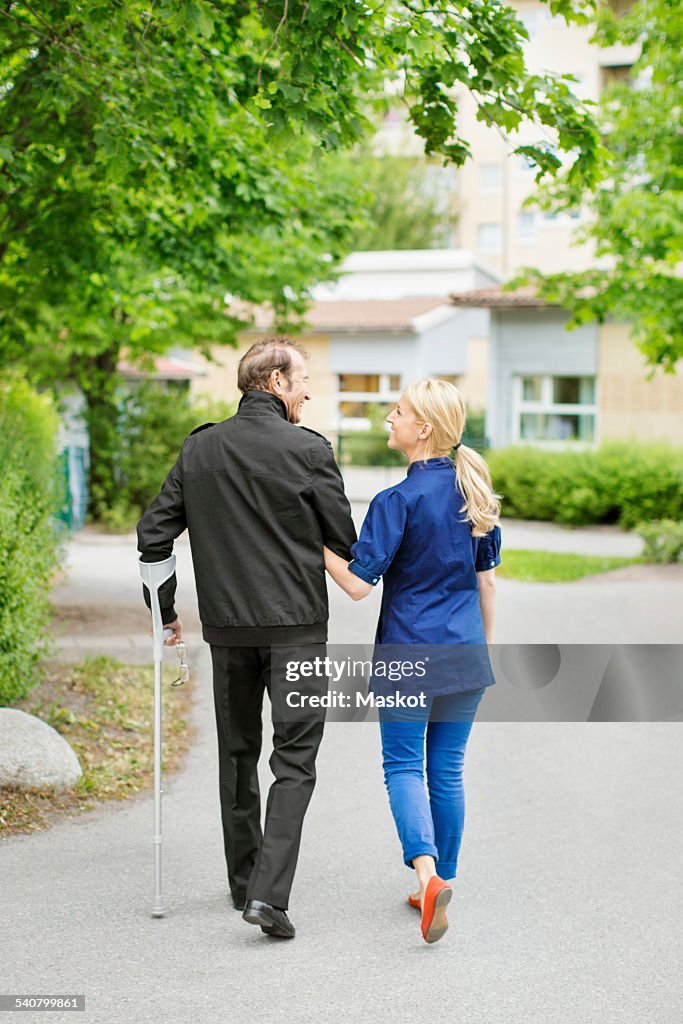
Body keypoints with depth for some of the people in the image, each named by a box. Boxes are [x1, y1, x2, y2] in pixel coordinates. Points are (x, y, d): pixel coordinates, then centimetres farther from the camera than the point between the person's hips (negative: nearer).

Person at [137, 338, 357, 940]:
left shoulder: (200, 449, 4)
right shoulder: (308, 450, -9)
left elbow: (153, 534, 5)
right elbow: (345, 541, -4)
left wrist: (165, 611, 16)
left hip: (227, 626, 4)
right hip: (295, 625, -4)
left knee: (237, 754, 17)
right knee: (294, 760, 0)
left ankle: (245, 883, 26)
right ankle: (269, 893, -13)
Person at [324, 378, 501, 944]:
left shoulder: (398, 500, -15)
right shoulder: (474, 491, 5)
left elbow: (358, 583, -15)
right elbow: (487, 579, 11)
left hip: (409, 652, -5)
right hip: (465, 653, 5)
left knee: (404, 765, 2)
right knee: (447, 769, 13)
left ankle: (428, 872, -19)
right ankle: (442, 885, 19)